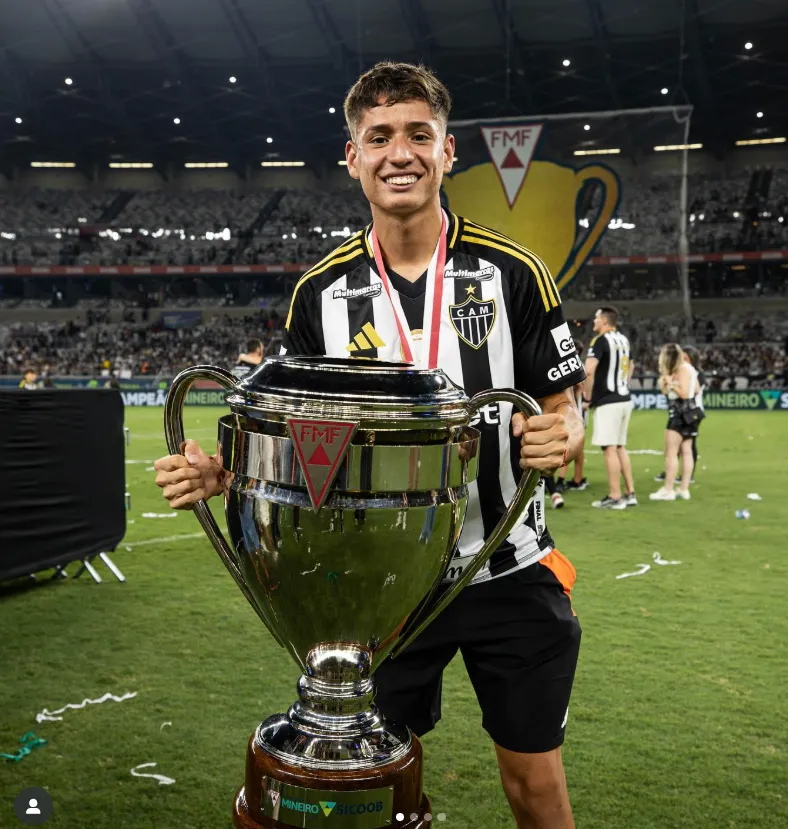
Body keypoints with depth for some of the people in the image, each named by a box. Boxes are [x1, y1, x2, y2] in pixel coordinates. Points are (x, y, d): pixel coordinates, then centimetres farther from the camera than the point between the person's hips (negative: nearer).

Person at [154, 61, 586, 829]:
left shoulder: (513, 272, -6)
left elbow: (563, 413, -1)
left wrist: (557, 441, -24)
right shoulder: (321, 291, -1)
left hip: (510, 574, -1)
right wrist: (219, 475, -14)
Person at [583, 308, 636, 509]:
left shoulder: (600, 341, -13)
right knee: (620, 447, 15)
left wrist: (587, 395, -11)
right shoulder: (623, 340, 14)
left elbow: (588, 371, -25)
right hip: (624, 399, 9)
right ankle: (630, 494, 18)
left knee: (610, 448, -4)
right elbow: (631, 366, 30)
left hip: (608, 402, -9)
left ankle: (615, 497, -1)